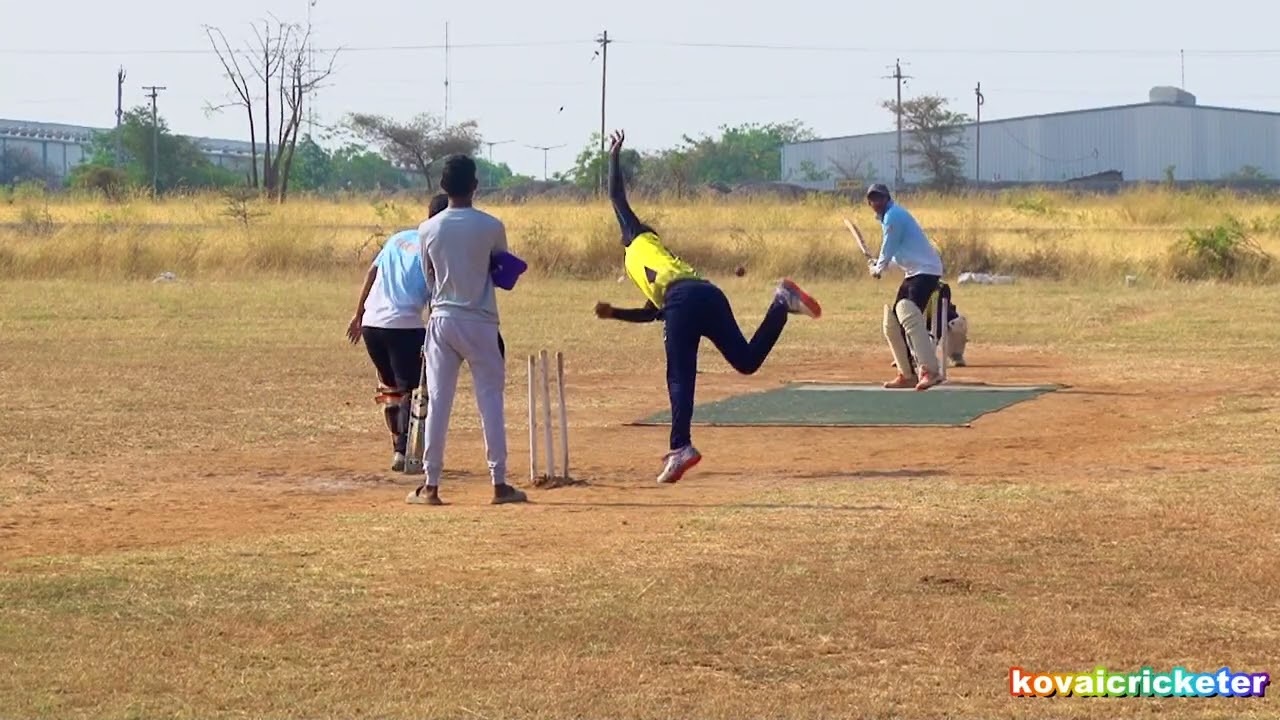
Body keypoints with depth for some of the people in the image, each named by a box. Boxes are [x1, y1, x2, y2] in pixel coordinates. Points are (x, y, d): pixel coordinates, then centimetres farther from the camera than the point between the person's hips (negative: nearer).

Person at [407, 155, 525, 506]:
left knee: (437, 402, 4)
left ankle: (430, 486, 3)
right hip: (480, 323, -2)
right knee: (490, 400, 5)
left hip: (442, 321, 2)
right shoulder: (491, 227, -7)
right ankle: (499, 483, 4)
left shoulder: (428, 229, -2)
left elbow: (430, 275, 11)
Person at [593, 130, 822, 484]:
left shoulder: (639, 240, 28)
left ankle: (681, 447, -20)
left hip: (684, 298, -7)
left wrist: (614, 156, 35)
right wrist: (613, 312, 39)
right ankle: (781, 303, 0)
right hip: (711, 295, 7)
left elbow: (617, 196, 25)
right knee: (747, 360, 7)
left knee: (680, 378, -10)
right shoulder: (661, 258, 42)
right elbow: (653, 312, 41)